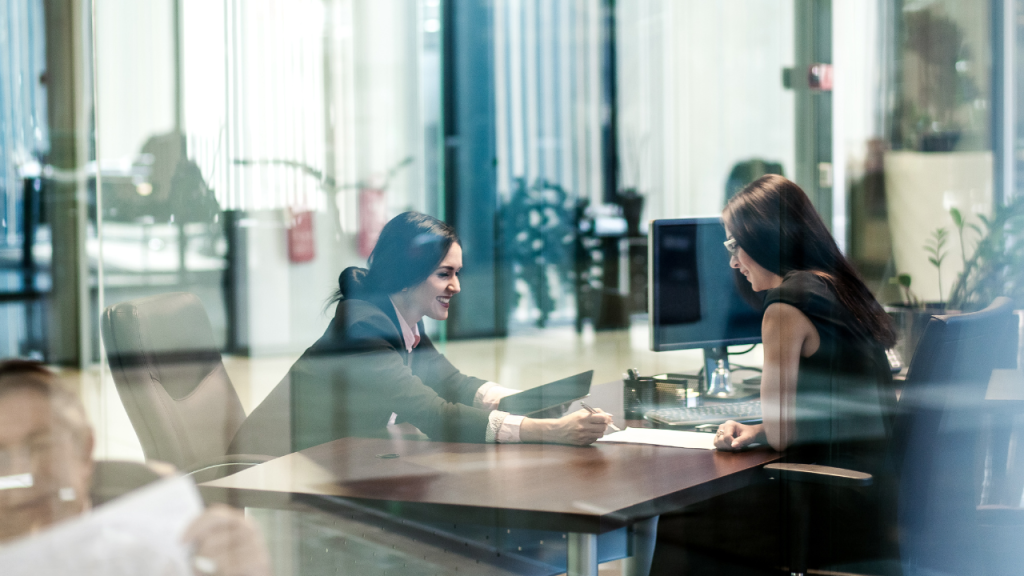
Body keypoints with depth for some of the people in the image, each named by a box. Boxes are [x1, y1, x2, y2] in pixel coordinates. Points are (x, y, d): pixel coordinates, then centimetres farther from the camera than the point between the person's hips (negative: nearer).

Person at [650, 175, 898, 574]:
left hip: (841, 511, -9)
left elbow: (781, 435, -13)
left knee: (675, 529, 5)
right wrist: (757, 430, 9)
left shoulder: (787, 304, -16)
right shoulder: (842, 288, 12)